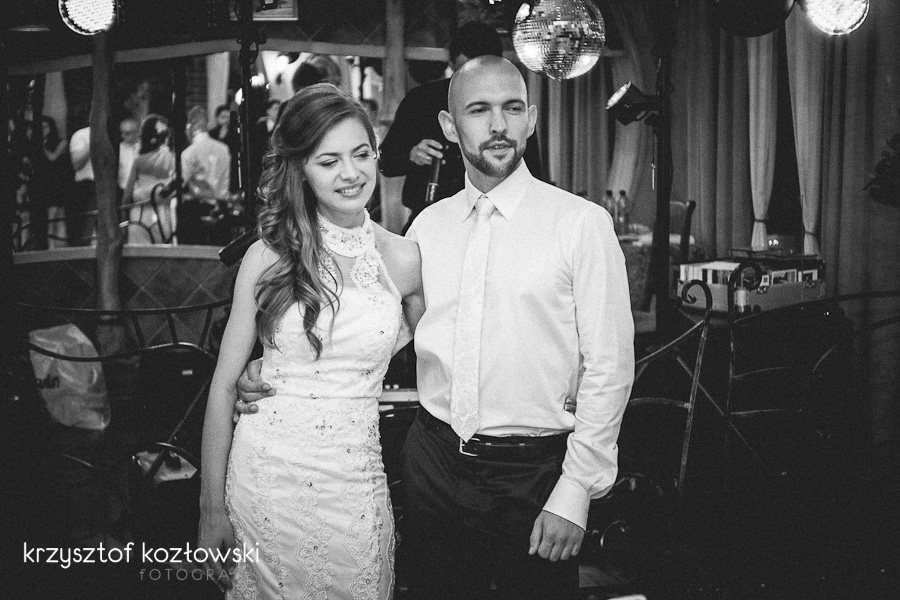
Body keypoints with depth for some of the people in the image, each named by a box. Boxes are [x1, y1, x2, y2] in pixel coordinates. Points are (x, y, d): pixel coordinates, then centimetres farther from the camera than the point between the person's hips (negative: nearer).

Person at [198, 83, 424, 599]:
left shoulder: (404, 259, 0)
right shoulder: (270, 256, -5)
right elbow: (224, 384, -2)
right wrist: (213, 508, -3)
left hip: (356, 484, 1)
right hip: (265, 476, -1)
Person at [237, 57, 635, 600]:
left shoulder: (581, 223, -8)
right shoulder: (429, 225, 6)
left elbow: (608, 368, -9)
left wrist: (575, 493, -11)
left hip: (532, 473, -4)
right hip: (433, 462, 4)